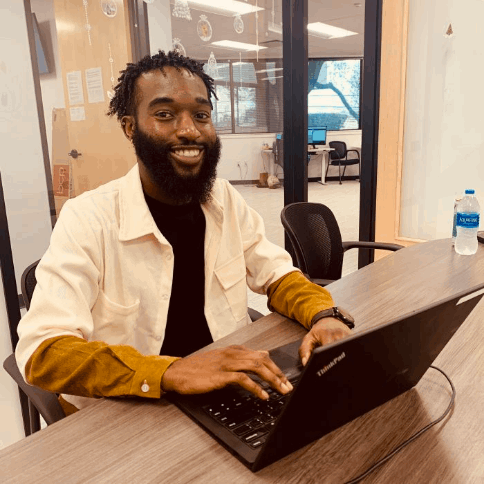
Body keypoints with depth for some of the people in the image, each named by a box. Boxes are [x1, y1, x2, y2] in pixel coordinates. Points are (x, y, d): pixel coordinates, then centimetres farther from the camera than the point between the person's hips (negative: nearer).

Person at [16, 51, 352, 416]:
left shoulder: (225, 199, 0)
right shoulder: (88, 219, -17)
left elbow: (278, 276, 4)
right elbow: (42, 353, -24)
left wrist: (323, 316, -17)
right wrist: (169, 372, -38)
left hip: (227, 399, 4)